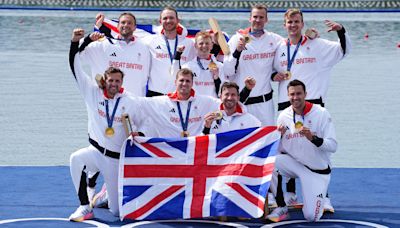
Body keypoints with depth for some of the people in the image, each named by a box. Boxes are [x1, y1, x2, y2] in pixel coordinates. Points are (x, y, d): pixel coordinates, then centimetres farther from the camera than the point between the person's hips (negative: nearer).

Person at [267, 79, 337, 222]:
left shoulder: (321, 113, -13)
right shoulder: (284, 116, -2)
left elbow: (333, 146, -18)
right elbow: (280, 150, 2)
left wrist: (312, 138, -33)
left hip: (317, 170, -3)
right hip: (294, 164, 3)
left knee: (311, 217, -13)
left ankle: (319, 200, 26)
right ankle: (281, 208, -11)